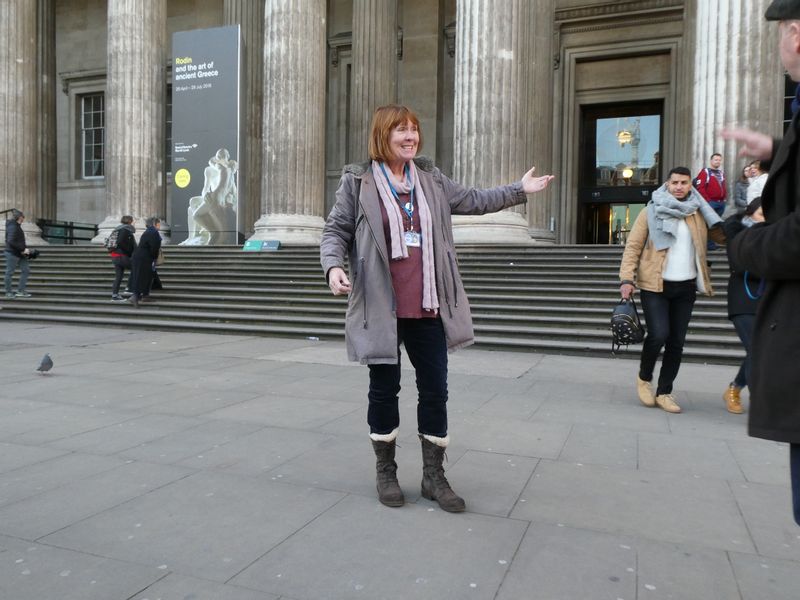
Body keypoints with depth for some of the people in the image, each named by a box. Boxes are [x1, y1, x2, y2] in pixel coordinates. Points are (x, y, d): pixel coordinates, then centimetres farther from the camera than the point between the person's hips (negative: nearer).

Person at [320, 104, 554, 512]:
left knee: (435, 390, 7)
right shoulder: (358, 181, 0)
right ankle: (386, 472, 26)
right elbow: (335, 230, 1)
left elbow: (472, 201, 21)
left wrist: (520, 190, 18)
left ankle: (433, 475, 22)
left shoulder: (431, 178, 11)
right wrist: (334, 267, -17)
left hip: (427, 309, 4)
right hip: (381, 308, -3)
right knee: (384, 389, 8)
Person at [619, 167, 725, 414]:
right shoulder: (652, 211, -1)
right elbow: (633, 246, -4)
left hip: (686, 287, 4)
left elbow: (723, 236, 8)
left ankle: (664, 392, 19)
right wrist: (626, 279, -14)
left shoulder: (698, 213, 9)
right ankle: (644, 378, 13)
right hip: (655, 285, -3)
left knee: (676, 343, 5)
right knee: (658, 335, -14)